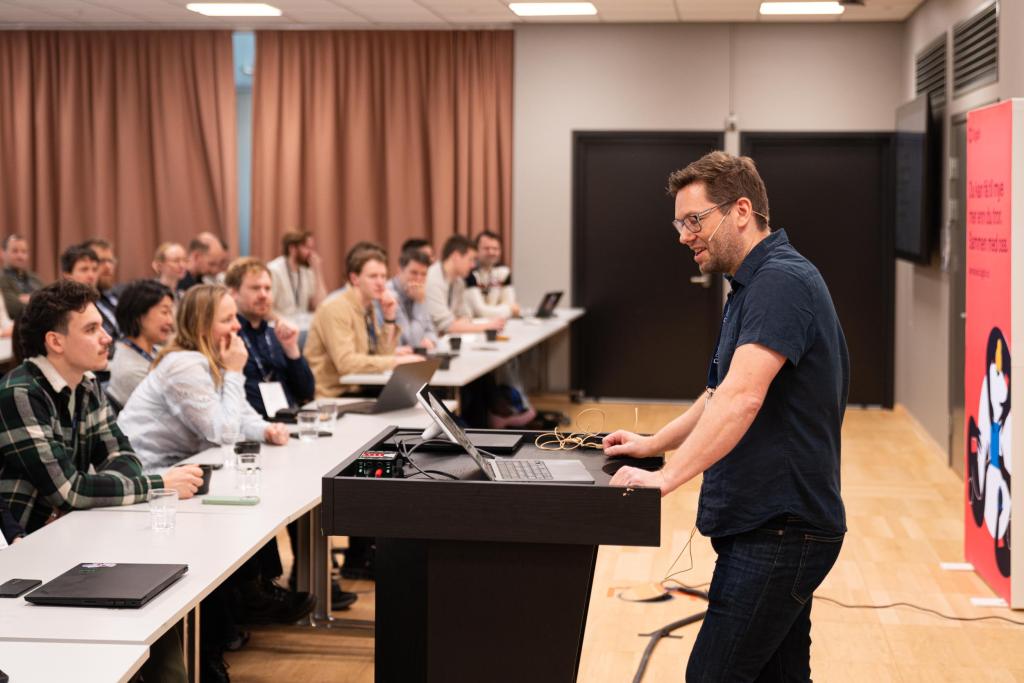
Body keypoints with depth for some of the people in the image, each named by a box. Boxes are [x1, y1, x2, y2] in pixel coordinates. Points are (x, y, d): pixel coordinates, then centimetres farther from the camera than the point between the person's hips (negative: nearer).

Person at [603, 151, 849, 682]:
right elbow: (720, 394, 28)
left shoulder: (782, 281, -17)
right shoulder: (751, 286, 17)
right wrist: (652, 444, 20)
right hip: (769, 523, 10)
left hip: (779, 531, -10)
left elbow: (742, 397, -30)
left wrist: (667, 477, -33)